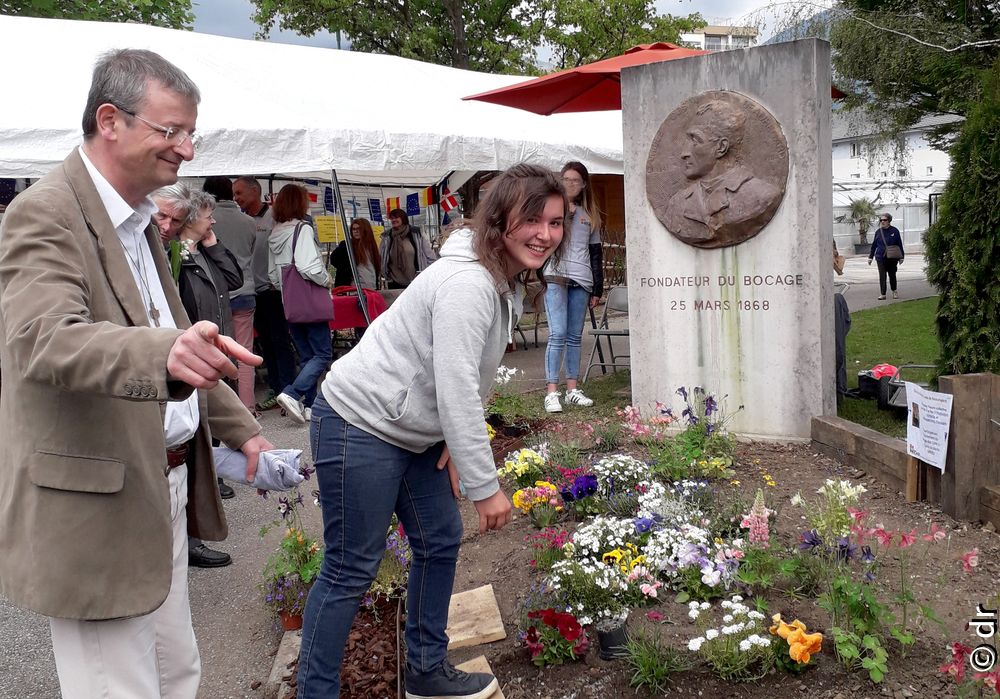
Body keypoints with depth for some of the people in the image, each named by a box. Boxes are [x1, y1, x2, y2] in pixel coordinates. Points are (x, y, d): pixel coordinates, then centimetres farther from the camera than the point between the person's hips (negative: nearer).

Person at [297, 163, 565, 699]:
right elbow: (457, 392, -28)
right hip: (360, 427, -10)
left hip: (413, 430, 10)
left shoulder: (502, 279, 6)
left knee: (440, 542, 15)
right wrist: (486, 488, -23)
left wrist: (456, 441, 3)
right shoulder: (467, 283, -25)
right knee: (352, 569, -1)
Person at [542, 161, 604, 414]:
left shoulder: (590, 214, 16)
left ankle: (572, 389, 11)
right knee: (558, 334, -11)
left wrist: (597, 289, 11)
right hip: (556, 277, -4)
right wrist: (565, 212, -9)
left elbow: (596, 253, 16)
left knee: (575, 336, 7)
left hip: (581, 281, 4)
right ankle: (552, 392, -11)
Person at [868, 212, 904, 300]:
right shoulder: (878, 232, 3)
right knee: (882, 276, -3)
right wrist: (870, 257, 12)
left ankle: (894, 291, 32)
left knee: (892, 275, 11)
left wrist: (901, 257, 1)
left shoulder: (894, 231, -3)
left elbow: (900, 245, 1)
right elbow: (874, 245, 11)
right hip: (881, 258, 1)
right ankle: (882, 294, 1)